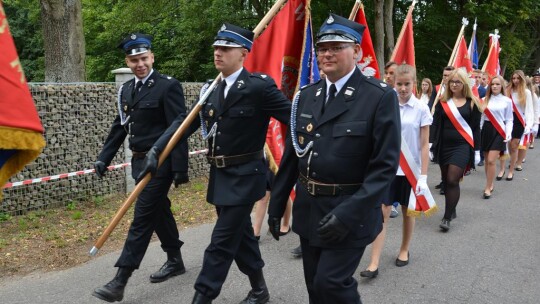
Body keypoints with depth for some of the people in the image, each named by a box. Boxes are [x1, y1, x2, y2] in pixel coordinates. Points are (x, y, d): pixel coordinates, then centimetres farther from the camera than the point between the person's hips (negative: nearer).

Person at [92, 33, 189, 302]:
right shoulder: (126, 90, 10)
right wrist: (104, 157, 10)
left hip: (160, 163, -7)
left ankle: (120, 281, -3)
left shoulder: (168, 86, -11)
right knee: (159, 211, 17)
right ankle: (175, 261, 34)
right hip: (139, 162, 8)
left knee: (142, 218, -6)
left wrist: (180, 168, -18)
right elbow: (119, 126, 16)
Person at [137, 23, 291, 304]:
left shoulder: (260, 86, -13)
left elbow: (295, 119, -13)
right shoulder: (212, 90, 7)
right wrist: (156, 150, -4)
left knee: (222, 242, -4)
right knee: (240, 235, 18)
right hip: (220, 176, 7)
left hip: (244, 176, -7)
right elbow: (185, 122, 5)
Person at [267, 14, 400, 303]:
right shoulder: (305, 95, 5)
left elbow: (385, 164, -16)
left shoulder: (380, 97, -12)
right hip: (308, 210, 6)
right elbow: (291, 156, 10)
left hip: (350, 213, -6)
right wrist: (276, 204, 10)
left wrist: (349, 213, -24)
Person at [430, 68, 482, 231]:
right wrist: (432, 144, -3)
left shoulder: (472, 103, 2)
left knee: (452, 180, -11)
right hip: (444, 146, 3)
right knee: (446, 181, 9)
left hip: (462, 146, -3)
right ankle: (451, 210, 26)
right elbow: (436, 125, 6)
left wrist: (477, 150, 1)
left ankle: (447, 217, -5)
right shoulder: (442, 102, 7)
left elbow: (476, 128, 3)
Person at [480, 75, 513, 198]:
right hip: (486, 130, 3)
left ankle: (487, 188, -1)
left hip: (499, 132, -3)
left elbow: (509, 119, 2)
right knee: (487, 161, 8)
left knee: (491, 161, -11)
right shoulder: (485, 100, 8)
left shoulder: (507, 101, 1)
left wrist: (509, 133, -13)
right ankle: (490, 185, 23)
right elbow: (481, 116, 6)